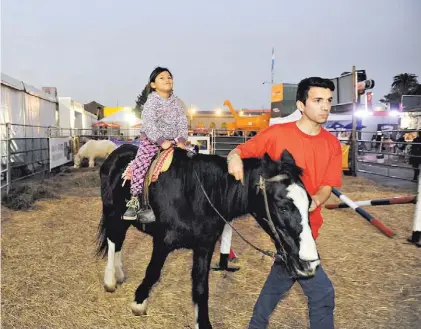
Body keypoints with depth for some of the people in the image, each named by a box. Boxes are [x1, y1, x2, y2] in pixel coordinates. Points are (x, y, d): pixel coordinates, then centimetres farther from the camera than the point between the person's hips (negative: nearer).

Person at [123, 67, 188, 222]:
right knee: (140, 165, -21)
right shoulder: (151, 102, -8)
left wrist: (181, 140, -13)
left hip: (173, 141, 5)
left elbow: (182, 123, 3)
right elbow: (149, 124, -18)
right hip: (151, 141, -4)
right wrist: (161, 141, -27)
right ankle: (134, 201, -13)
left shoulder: (177, 102, 8)